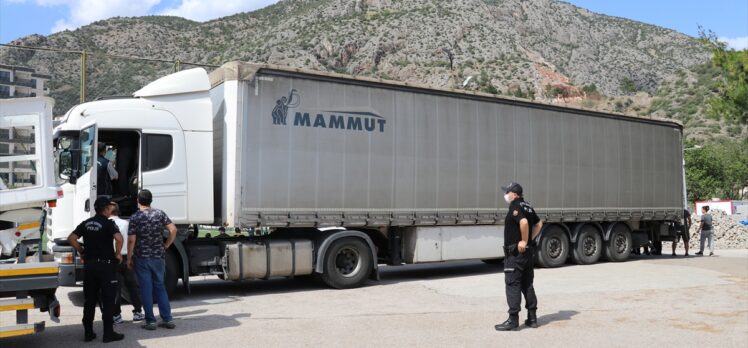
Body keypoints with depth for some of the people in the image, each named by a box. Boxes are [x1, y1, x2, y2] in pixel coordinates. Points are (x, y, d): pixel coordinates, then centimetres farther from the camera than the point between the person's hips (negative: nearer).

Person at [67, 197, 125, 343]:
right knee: (108, 300, 1)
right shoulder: (108, 223, -9)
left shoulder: (86, 223, 10)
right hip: (105, 265, -6)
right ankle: (108, 333, 3)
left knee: (89, 300, 11)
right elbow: (118, 238, -25)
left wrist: (81, 251, 13)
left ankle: (88, 332, 16)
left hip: (89, 264, 6)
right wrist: (118, 254, -11)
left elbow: (71, 239, 6)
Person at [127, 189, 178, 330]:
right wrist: (165, 246, 5)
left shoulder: (135, 217, -6)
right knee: (160, 287, 13)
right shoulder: (160, 214, 2)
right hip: (159, 256, 3)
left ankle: (150, 321, 8)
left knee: (146, 289, 5)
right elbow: (173, 230, -6)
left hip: (142, 258, -3)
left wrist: (129, 259, 0)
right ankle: (168, 319, 10)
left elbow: (131, 240, -9)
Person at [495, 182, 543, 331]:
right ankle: (532, 318, 18)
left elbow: (524, 222, -31)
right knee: (527, 285, 14)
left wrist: (524, 241, -21)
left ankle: (513, 320, -3)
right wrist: (531, 239, 15)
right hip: (529, 252, 9)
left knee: (513, 285, -5)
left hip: (516, 252, -9)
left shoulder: (515, 206, -15)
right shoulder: (527, 206, 14)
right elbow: (539, 224, 23)